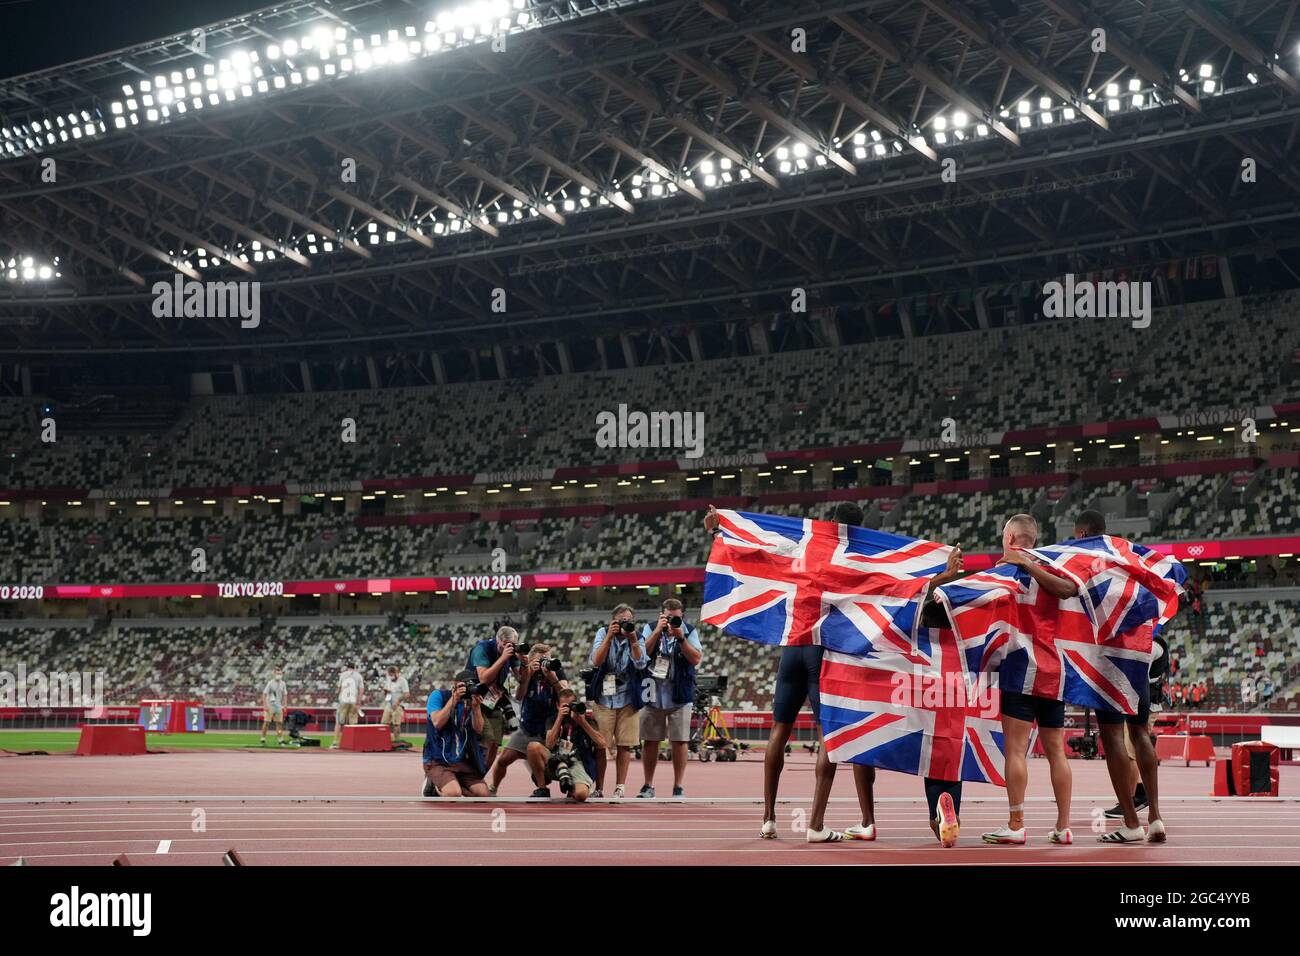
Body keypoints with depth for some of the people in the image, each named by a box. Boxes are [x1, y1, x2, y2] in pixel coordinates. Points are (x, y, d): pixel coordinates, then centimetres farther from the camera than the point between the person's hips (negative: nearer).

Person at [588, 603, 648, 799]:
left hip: (628, 699, 1)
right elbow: (596, 661, -15)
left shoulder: (637, 639, 2)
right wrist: (610, 636, -23)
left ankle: (620, 788, 8)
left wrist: (633, 639, -22)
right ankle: (598, 789, 5)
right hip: (604, 697, -1)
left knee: (624, 746, 1)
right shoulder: (603, 634, -1)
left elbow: (640, 664, -13)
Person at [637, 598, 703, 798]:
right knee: (650, 741, 6)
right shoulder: (650, 629, 3)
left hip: (679, 697, -1)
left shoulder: (689, 631, 0)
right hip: (652, 695, 1)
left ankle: (678, 787, 4)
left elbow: (696, 659, -9)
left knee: (680, 742, -2)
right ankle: (648, 786, 16)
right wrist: (658, 631, -16)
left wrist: (680, 637, -19)